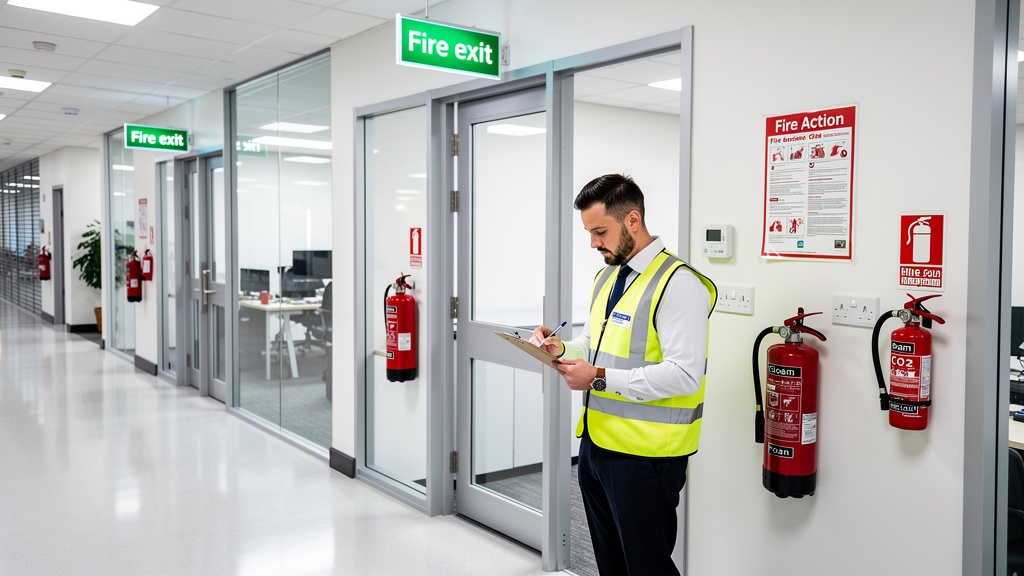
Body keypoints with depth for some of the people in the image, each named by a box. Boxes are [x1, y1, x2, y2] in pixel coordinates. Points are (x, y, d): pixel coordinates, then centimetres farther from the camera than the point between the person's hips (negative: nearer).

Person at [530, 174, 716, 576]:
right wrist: (562, 350, 2)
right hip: (596, 441, 9)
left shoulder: (678, 283, -16)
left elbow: (684, 375, -23)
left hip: (644, 455, -8)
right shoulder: (606, 276, 11)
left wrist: (600, 378, -22)